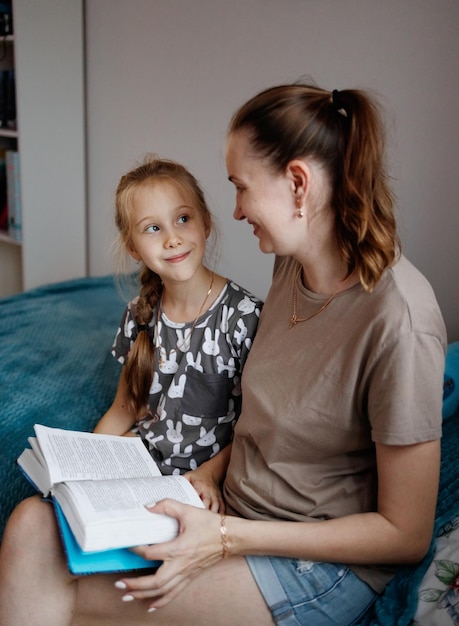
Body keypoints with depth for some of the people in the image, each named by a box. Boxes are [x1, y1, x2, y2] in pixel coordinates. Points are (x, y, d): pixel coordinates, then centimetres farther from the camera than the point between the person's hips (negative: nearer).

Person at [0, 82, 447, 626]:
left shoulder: (398, 320, -24)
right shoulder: (292, 263, 2)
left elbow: (407, 534, -17)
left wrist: (228, 538, -20)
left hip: (322, 561, -7)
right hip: (236, 508, 7)